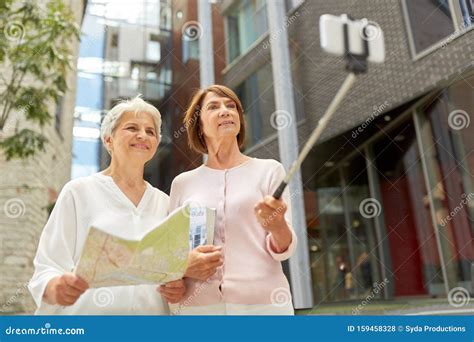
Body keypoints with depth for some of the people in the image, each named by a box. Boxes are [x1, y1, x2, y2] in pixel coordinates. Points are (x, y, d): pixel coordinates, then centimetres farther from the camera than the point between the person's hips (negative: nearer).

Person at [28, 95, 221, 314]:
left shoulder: (164, 202, 5)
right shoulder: (79, 191, -4)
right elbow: (47, 268, -6)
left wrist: (177, 287, -11)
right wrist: (56, 287, -27)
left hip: (152, 310, 3)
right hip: (89, 310, -3)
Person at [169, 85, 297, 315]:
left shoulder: (269, 170, 2)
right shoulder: (182, 183, 7)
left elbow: (283, 249, -4)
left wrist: (278, 226, -25)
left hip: (262, 302, -1)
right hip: (196, 304, 2)